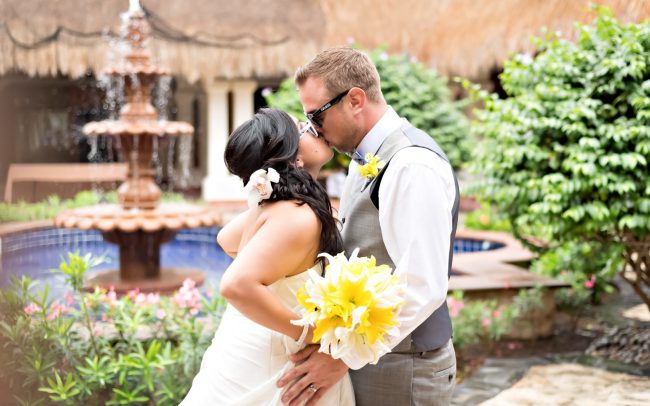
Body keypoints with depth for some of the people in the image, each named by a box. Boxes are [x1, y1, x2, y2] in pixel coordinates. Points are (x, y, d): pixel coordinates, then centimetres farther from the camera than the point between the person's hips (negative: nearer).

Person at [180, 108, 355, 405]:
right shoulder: (300, 217, -23)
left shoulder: (273, 204, 3)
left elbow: (227, 240, 22)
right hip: (258, 377, -8)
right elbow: (237, 285, -35)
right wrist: (309, 333, -26)